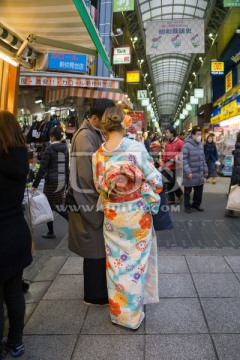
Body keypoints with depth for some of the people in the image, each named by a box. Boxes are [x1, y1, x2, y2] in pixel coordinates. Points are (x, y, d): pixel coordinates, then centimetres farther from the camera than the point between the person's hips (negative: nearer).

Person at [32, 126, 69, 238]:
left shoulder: (49, 148, -10)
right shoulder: (65, 148, 8)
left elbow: (43, 168, -13)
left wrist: (35, 184, -9)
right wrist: (66, 182, 20)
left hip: (51, 181, -6)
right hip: (62, 181, 6)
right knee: (57, 205, 17)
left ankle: (51, 232, 18)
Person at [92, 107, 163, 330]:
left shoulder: (99, 154, -7)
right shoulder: (137, 148, -15)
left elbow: (99, 185, 4)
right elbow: (155, 181, -12)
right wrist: (149, 202, 4)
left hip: (112, 214, 2)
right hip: (137, 214, -2)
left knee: (116, 262, 16)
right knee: (136, 261, 13)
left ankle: (118, 310, 32)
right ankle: (133, 314, 28)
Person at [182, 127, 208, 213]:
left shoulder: (201, 144, 9)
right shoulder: (186, 145, -14)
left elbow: (203, 158, 15)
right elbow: (184, 159, -18)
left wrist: (205, 170, 12)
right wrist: (188, 171, -22)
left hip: (200, 173, 6)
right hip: (190, 173, -6)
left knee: (199, 189, 13)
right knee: (188, 191, 7)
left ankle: (196, 204, 31)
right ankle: (187, 206, 22)